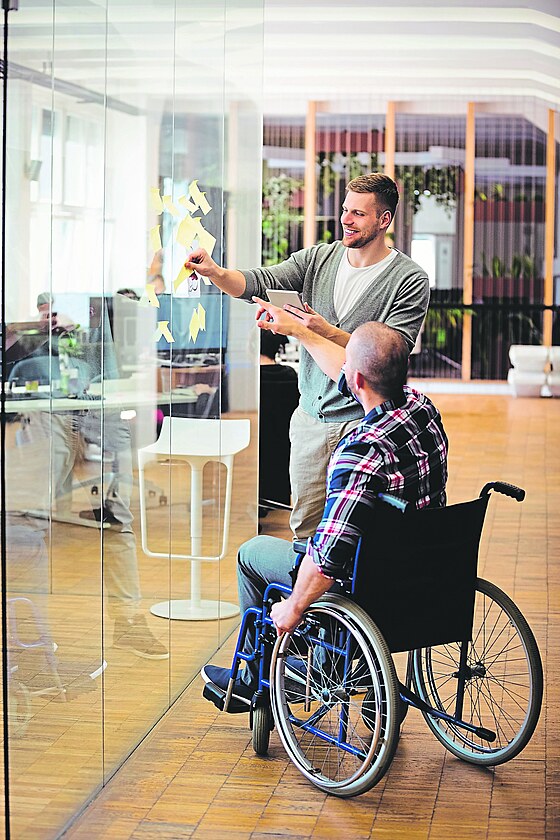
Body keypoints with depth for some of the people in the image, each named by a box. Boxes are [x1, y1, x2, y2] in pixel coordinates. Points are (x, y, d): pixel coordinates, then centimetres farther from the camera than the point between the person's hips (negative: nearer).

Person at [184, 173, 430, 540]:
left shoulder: (411, 281, -7)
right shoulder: (319, 258, 6)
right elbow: (260, 282, -6)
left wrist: (327, 331, -21)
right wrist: (214, 271, -26)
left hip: (363, 423, -5)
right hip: (310, 416, 5)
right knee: (305, 526, 12)